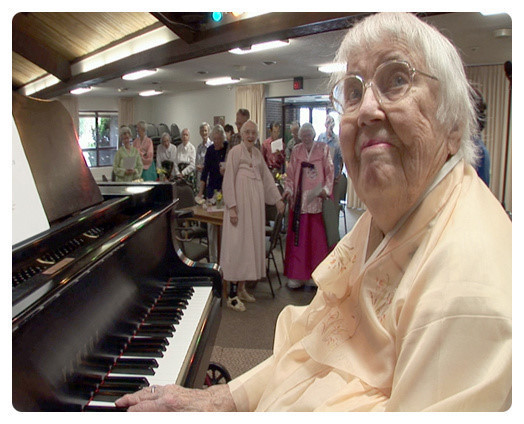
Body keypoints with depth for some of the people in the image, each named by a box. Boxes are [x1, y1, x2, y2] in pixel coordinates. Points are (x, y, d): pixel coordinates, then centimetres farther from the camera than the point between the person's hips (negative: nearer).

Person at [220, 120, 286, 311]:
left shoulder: (257, 153, 14)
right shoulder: (235, 151, -6)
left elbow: (267, 176, 19)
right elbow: (228, 180, -10)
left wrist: (278, 198, 15)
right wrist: (232, 207, -16)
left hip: (255, 203, 7)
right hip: (240, 202, -7)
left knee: (251, 243, 9)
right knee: (237, 244, -6)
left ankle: (242, 288, 19)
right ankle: (232, 295, 0)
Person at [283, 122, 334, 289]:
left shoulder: (323, 149, 6)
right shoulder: (296, 151, 11)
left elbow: (329, 172, 3)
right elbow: (290, 174, 10)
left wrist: (326, 189, -11)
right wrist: (288, 190, -6)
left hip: (317, 199, -1)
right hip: (299, 199, 2)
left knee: (317, 237, 1)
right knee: (297, 237, 0)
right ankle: (296, 275, 8)